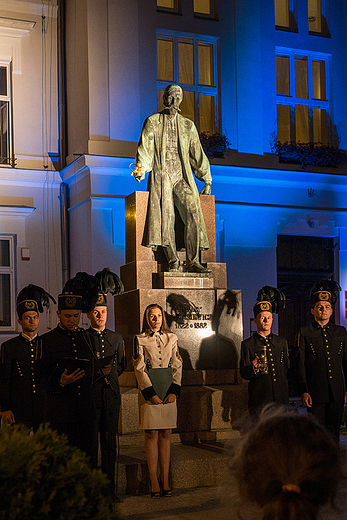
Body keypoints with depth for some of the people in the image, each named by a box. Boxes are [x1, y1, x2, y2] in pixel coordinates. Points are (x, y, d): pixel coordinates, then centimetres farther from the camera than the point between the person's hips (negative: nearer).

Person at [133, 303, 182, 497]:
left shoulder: (172, 338, 10)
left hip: (169, 391, 3)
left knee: (165, 434, 3)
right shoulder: (140, 339, 1)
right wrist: (151, 393, -13)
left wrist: (174, 391, -5)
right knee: (151, 434, -2)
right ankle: (154, 482, 1)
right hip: (149, 391, -3)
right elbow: (140, 368, -5)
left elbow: (177, 365, 7)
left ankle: (165, 481, 5)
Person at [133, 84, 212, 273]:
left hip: (183, 177, 2)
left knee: (193, 213, -15)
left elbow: (197, 153, 18)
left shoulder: (187, 125, 17)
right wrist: (141, 169, -15)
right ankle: (173, 262, -13)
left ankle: (193, 261, -14)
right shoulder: (152, 122, 11)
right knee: (165, 216, -15)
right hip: (161, 176, -2)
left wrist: (206, 179, 16)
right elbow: (145, 149, 3)